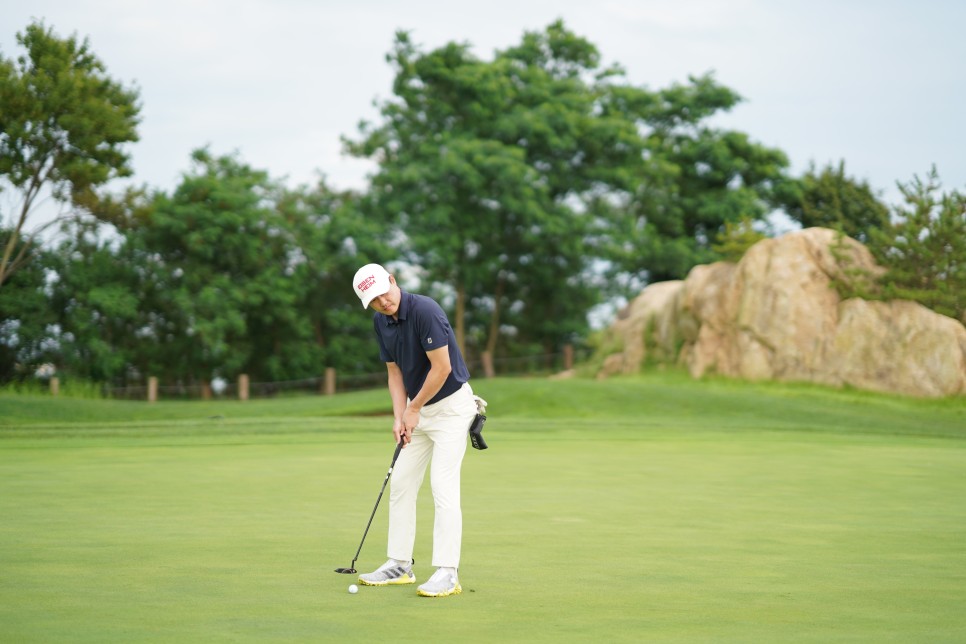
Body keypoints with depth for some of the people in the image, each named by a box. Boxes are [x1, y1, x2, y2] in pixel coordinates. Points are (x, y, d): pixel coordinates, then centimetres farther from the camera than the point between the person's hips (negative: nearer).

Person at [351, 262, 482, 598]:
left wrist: (413, 409, -13)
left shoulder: (425, 310, -24)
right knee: (400, 483, 9)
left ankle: (447, 573, -13)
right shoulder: (381, 323, 2)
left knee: (443, 486, -14)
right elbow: (395, 372, 9)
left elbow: (442, 367, -24)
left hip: (452, 405, -8)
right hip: (419, 410, 8)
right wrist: (399, 417, -4)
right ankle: (399, 565, 16)